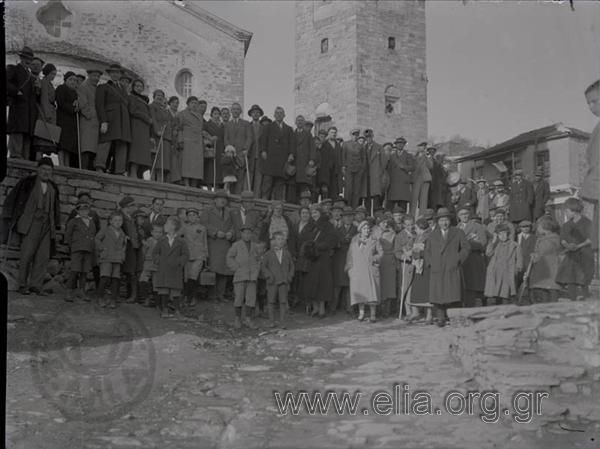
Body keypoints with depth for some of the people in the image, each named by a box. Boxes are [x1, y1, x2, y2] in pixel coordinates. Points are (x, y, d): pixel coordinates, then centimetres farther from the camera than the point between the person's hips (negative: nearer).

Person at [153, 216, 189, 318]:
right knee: (163, 291, -1)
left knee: (175, 291, 0)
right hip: (163, 270, 2)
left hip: (175, 271, -2)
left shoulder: (180, 241, 1)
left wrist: (179, 263, -8)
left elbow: (186, 254, 3)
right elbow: (155, 252, 13)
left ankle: (177, 311, 10)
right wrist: (158, 261, -1)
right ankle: (164, 310, 6)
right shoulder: (162, 240, 8)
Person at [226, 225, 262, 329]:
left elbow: (258, 260, 21)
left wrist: (257, 271, 8)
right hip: (240, 276, -3)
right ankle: (237, 319, 8)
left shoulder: (253, 246, 11)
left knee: (251, 297, -1)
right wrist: (237, 269, -8)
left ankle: (248, 320, 5)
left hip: (252, 276, 3)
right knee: (239, 297, -3)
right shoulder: (236, 245, -1)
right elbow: (230, 258, -1)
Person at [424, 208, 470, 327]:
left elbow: (466, 247, 10)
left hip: (452, 268, -2)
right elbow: (427, 251, 23)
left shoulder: (458, 233, 10)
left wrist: (458, 260, -1)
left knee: (450, 293, -12)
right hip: (436, 269, 2)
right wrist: (430, 263, 8)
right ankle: (440, 317, 3)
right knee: (437, 293, -5)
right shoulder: (432, 235, 16)